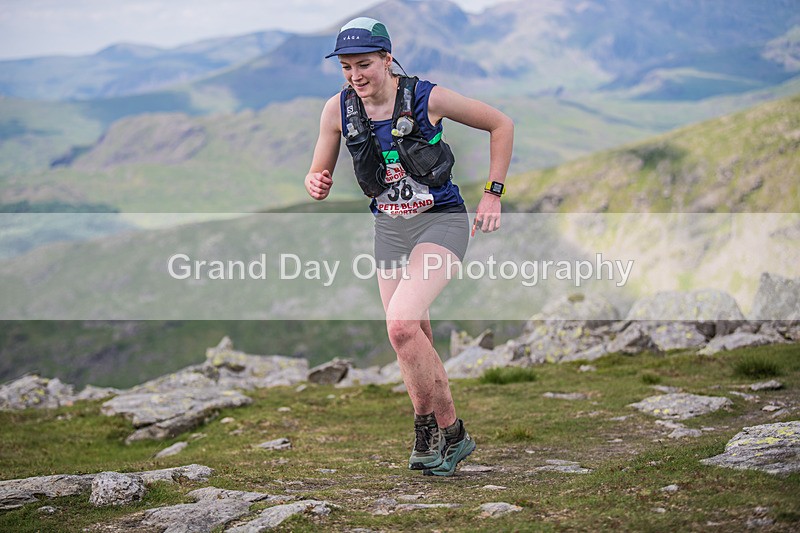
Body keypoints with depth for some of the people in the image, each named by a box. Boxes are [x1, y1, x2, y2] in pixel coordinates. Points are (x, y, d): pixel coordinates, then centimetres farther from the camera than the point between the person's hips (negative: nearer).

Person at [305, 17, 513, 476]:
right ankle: (429, 436, 28)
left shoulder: (427, 97, -15)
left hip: (441, 220, -5)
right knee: (416, 345, 9)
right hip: (390, 229, 5)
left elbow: (501, 124, -3)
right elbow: (320, 176, 6)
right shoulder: (338, 110, -4)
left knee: (402, 324, -24)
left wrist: (493, 194, -5)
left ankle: (450, 432, -8)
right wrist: (317, 185, -19)